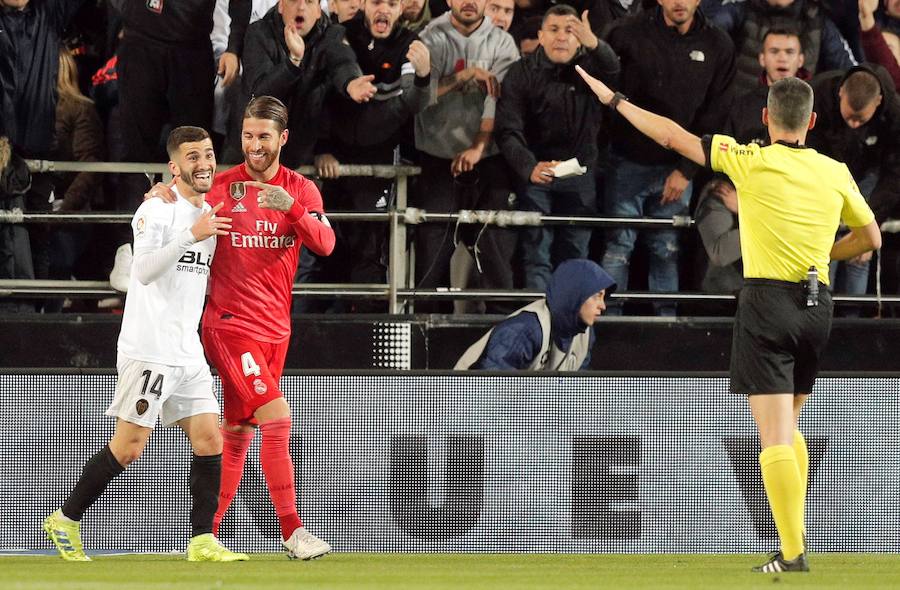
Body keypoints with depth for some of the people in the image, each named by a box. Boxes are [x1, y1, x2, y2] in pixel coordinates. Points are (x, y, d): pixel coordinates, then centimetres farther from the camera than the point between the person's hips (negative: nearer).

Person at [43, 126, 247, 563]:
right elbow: (144, 270, -24)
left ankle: (202, 542, 1)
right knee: (128, 447, -8)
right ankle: (65, 522, 6)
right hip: (148, 349, -8)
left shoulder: (208, 214, 16)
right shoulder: (158, 209, -10)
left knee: (209, 441, -1)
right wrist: (192, 235, -29)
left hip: (188, 353, 8)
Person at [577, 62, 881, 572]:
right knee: (789, 429, 21)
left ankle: (792, 552, -15)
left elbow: (672, 136, 0)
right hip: (818, 304, 5)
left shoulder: (752, 161, -6)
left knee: (776, 437, -8)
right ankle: (794, 537, 20)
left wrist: (614, 99, 11)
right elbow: (871, 237, 18)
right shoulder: (836, 174, 6)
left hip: (768, 300, -5)